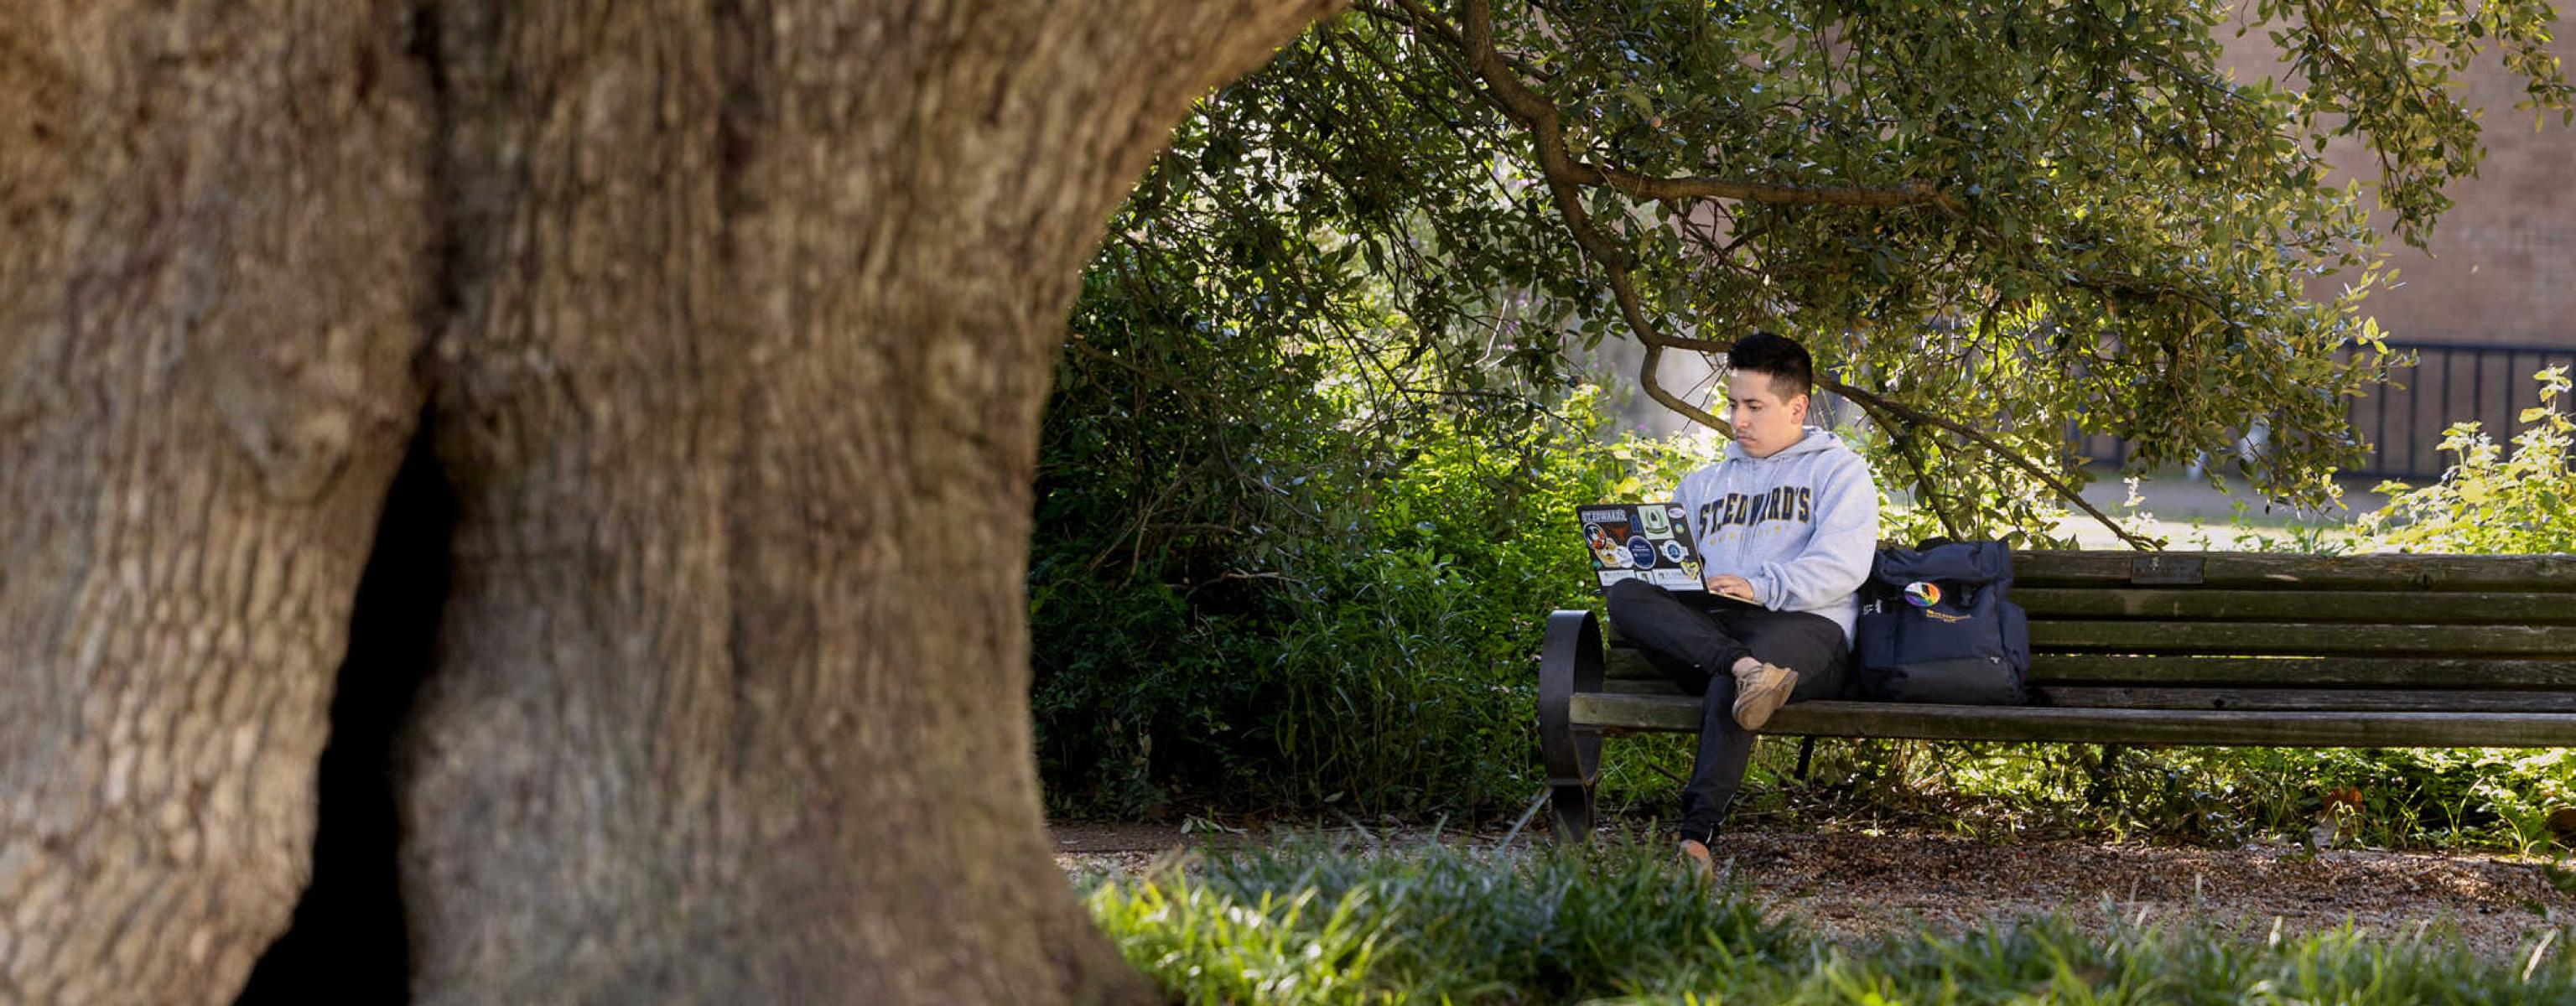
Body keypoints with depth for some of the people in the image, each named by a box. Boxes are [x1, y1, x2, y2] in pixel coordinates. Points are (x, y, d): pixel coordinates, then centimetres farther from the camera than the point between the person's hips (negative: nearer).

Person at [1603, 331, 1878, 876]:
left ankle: (1697, 833, -55)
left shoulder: (1839, 470, 16)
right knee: (1626, 595, -27)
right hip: (1705, 625, 5)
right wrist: (1645, 566, 1)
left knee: (1726, 687, -40)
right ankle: (1745, 667, -48)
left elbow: (1842, 565, -2)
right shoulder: (1703, 485, 34)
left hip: (1805, 624, -5)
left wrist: (1761, 587, -17)